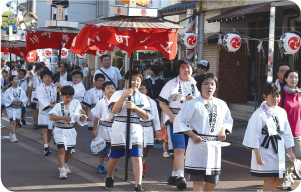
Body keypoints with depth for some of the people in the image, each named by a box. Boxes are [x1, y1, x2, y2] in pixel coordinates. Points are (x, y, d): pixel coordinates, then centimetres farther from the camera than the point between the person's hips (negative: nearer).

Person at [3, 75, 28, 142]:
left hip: (18, 108, 5)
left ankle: (11, 134, 34)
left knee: (16, 122, 13)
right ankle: (13, 137, -13)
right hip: (11, 108, -5)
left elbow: (25, 98, 5)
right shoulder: (8, 90, -7)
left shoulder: (21, 90, 4)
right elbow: (5, 99, -9)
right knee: (13, 122, -14)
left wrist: (21, 101, -15)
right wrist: (12, 101, -20)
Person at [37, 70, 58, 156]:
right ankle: (45, 148, -17)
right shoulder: (40, 87, -4)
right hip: (43, 110, -4)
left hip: (53, 110, 4)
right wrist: (50, 105, -23)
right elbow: (41, 99, -13)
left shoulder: (54, 87, 7)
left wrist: (55, 103, -19)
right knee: (45, 130, -12)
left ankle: (47, 146, 25)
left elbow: (57, 97, 3)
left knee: (50, 129, 10)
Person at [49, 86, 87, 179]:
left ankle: (64, 165, 43)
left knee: (68, 150, 18)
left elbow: (81, 120, 2)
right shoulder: (58, 106, -6)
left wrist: (83, 114, -20)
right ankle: (62, 171, -17)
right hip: (60, 130, -4)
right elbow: (52, 117, -17)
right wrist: (64, 117, -24)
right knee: (61, 150, -14)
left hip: (70, 131, 4)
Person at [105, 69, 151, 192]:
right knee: (115, 158, 9)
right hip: (119, 130, -2)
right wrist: (125, 96, -20)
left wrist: (134, 107, -13)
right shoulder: (118, 94, 3)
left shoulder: (143, 97, 10)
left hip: (135, 130, 2)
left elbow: (147, 116, 2)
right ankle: (109, 178, 35)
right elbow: (114, 110, -14)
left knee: (137, 158, -10)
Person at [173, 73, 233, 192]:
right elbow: (179, 121, -7)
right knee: (199, 180, -4)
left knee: (213, 182, 10)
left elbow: (228, 120, 23)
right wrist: (193, 135, -14)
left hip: (214, 146, 5)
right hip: (198, 145, -5)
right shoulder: (193, 104, -7)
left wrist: (223, 130, 2)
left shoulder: (221, 105, 10)